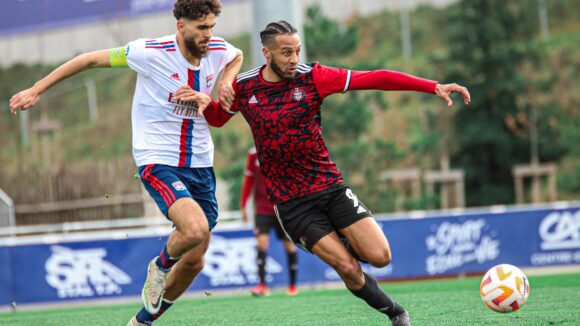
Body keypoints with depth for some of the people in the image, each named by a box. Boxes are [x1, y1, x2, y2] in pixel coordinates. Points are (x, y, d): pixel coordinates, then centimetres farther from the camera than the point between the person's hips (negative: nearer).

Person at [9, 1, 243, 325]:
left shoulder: (218, 51, 0)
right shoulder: (151, 52, -16)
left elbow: (238, 55, 27)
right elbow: (92, 59, -6)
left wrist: (227, 82, 4)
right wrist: (37, 90, -3)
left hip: (200, 165, 6)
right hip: (158, 162, -6)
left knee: (193, 262, 7)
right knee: (196, 229, -31)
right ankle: (161, 265, 4)